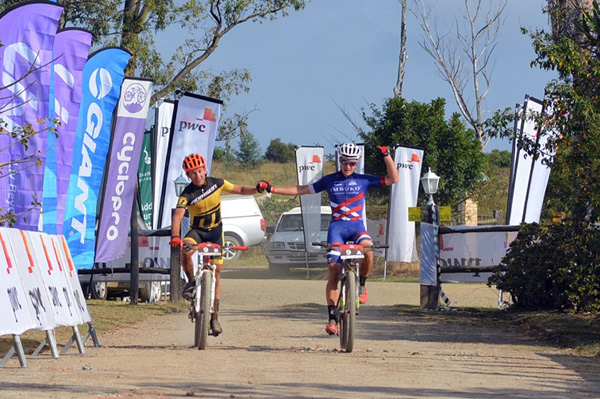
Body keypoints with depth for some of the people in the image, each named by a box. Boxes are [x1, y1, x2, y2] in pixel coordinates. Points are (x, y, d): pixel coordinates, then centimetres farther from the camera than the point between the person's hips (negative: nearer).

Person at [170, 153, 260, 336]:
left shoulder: (216, 183, -11)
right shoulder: (187, 194, -21)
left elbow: (239, 190, 2)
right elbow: (178, 215, -34)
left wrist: (257, 189, -17)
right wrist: (175, 236, -52)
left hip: (215, 231, 2)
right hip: (197, 230, -2)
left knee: (216, 273, -1)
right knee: (185, 251, -36)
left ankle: (215, 316, 4)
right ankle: (191, 282, -9)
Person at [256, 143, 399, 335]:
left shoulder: (363, 180, 8)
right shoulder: (329, 180, 10)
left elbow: (393, 179, 5)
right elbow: (302, 190, 15)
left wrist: (386, 156, -7)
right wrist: (271, 189, 10)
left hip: (357, 226, -1)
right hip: (337, 227, 1)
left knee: (367, 250, -34)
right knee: (333, 271, -12)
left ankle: (362, 283, -5)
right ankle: (332, 316, -4)